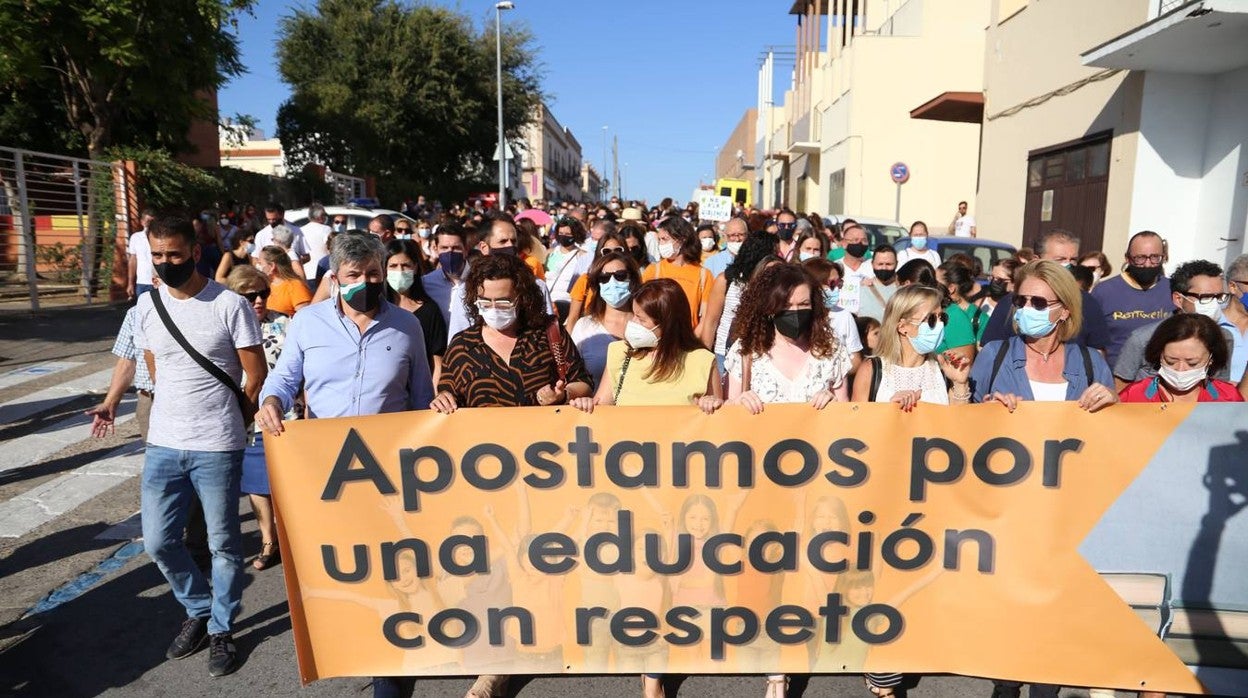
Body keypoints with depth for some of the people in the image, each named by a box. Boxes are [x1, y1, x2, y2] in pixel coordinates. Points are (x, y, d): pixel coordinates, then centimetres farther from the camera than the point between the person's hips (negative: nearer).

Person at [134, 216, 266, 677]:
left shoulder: (230, 305, -11)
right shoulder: (146, 305, 4)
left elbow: (257, 373, -5)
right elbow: (154, 370, 17)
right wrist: (181, 410, 14)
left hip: (217, 447, -4)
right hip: (163, 445, 5)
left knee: (223, 544, 7)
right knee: (158, 542, 10)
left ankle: (221, 629, 26)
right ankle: (199, 609, 34)